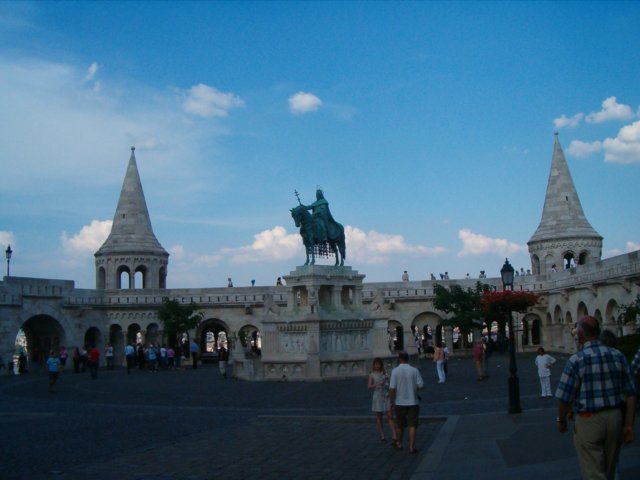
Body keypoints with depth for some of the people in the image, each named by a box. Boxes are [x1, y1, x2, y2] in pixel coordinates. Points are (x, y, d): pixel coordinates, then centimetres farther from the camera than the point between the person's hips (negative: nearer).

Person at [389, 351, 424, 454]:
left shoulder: (395, 371, -10)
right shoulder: (414, 370, -7)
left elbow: (392, 388, -13)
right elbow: (420, 385, -6)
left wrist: (391, 402, -3)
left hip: (400, 403, 1)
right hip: (413, 402, 0)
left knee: (400, 425, 17)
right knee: (412, 426, 2)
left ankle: (399, 444, 33)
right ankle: (411, 447, -4)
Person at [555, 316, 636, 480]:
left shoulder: (576, 360, -13)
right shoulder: (618, 356, 1)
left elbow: (565, 398, -10)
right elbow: (630, 394, 2)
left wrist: (561, 421, 7)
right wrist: (629, 425, 6)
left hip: (589, 421, -5)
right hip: (616, 417, 5)